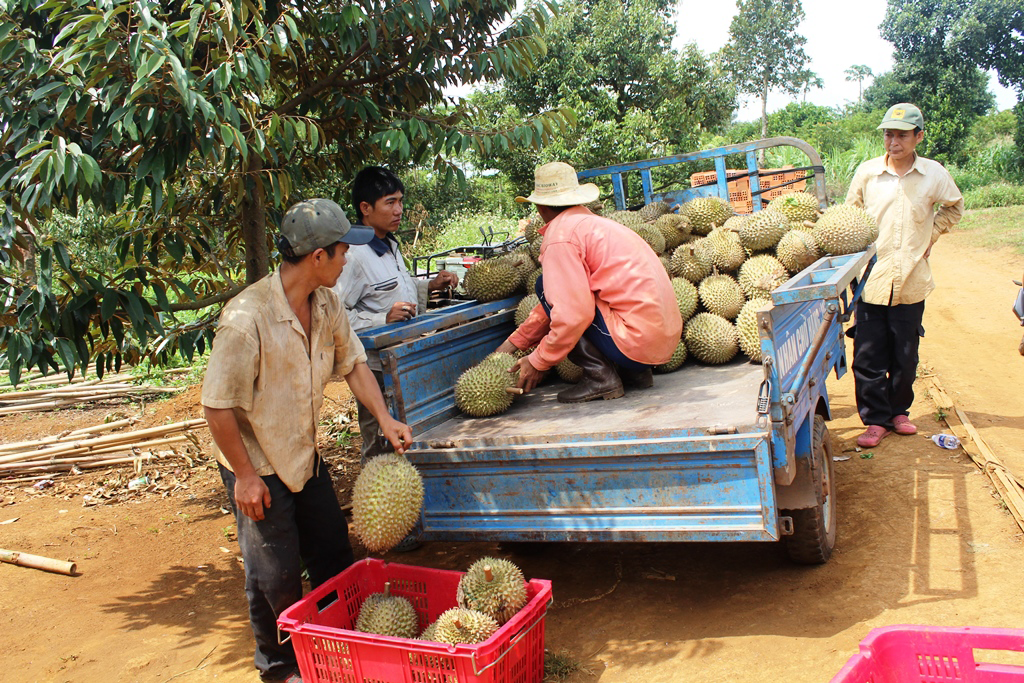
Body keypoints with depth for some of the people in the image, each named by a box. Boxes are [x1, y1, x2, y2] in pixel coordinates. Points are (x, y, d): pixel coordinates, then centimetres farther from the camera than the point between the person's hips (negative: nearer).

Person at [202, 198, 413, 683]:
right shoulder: (246, 319, -30)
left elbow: (352, 361, 6)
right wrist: (245, 475, -18)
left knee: (334, 552, 17)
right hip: (258, 466, -7)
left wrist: (384, 417, -5)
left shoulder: (326, 304, -7)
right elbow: (218, 406, -24)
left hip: (305, 456, 7)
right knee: (276, 576, 7)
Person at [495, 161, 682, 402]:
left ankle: (601, 376, -5)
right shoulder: (593, 223, 20)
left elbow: (572, 312, -20)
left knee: (546, 287, 0)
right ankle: (635, 372, 15)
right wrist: (515, 341, 24)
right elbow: (559, 300, 23)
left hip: (637, 342, -9)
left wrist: (538, 362, -7)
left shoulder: (560, 234, -10)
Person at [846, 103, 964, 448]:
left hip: (912, 281, 1)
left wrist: (930, 237, 8)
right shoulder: (867, 172, -2)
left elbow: (954, 208, 19)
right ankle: (876, 419, 12)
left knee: (905, 355, 11)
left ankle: (899, 410, 29)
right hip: (871, 279, -1)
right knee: (868, 355, 0)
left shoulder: (934, 174, 0)